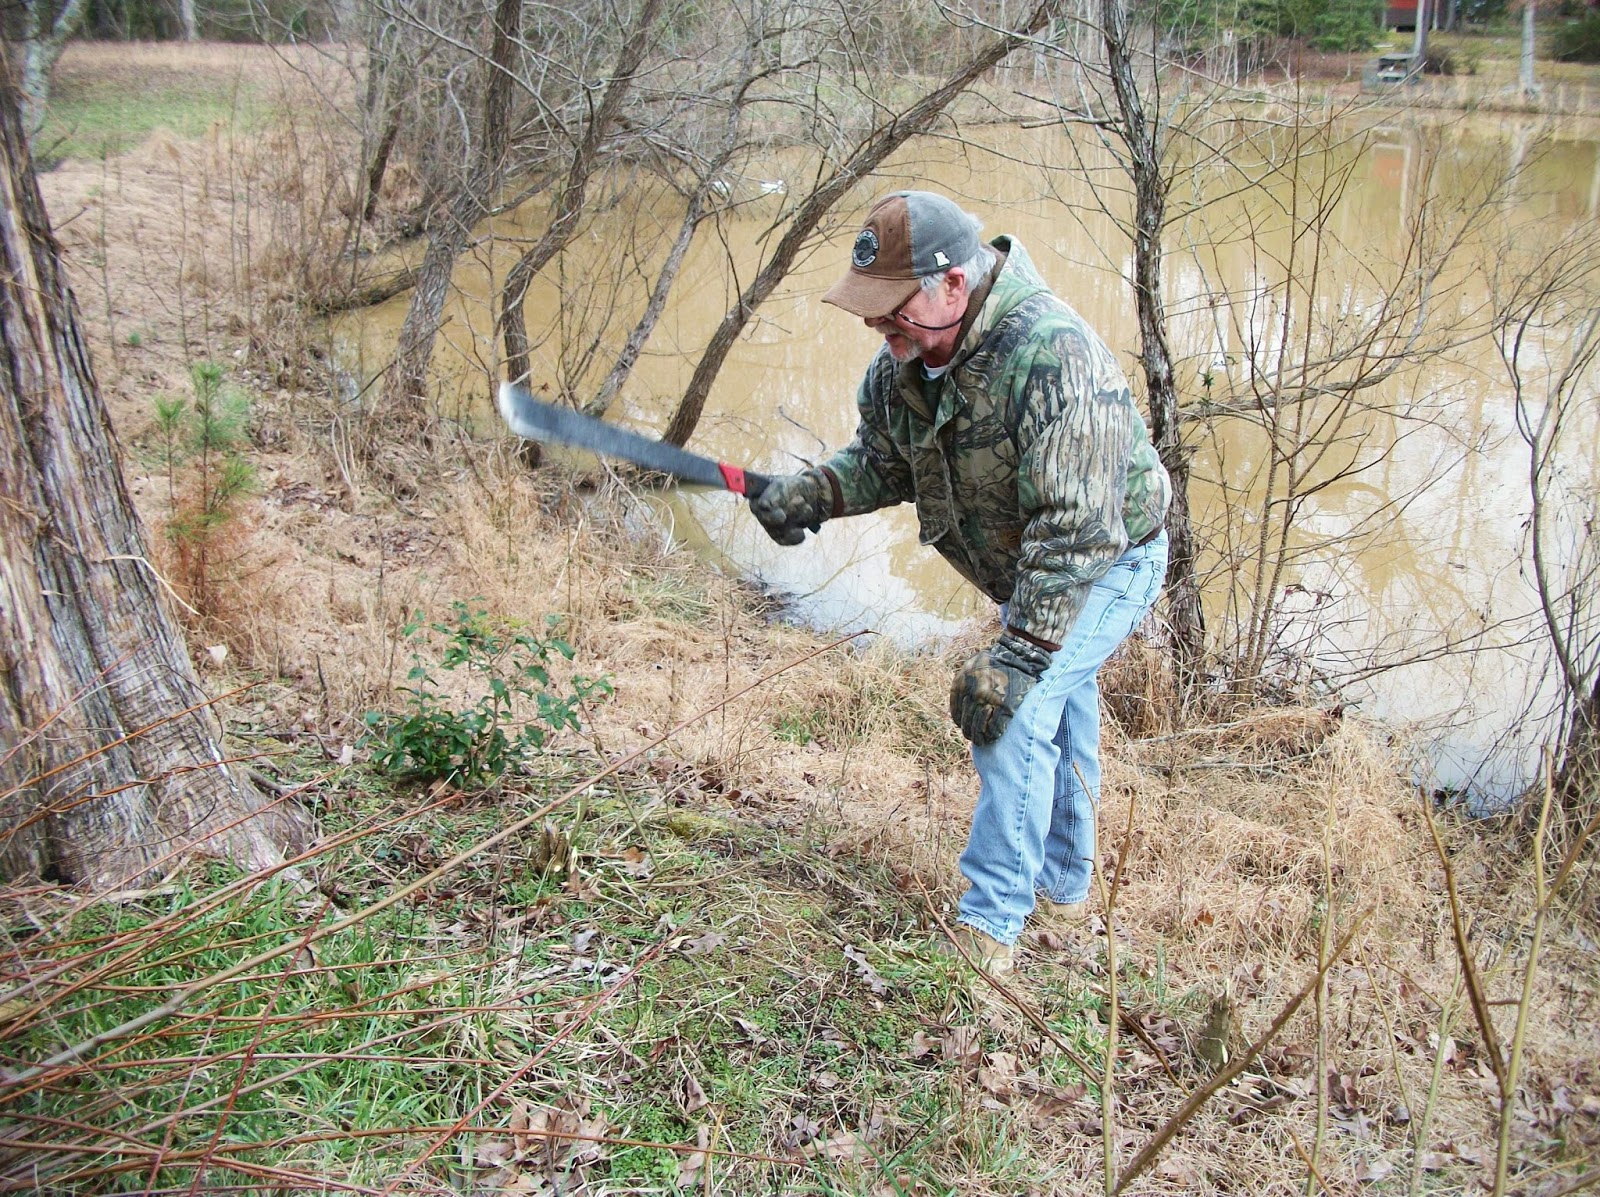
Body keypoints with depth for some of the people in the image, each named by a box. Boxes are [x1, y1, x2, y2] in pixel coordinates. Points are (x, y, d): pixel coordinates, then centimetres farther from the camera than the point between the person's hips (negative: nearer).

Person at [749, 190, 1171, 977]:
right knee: (1061, 709, 22)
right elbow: (883, 456, 1)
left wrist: (1021, 652, -40)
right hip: (1026, 566, 9)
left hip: (1109, 563, -9)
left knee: (1016, 715, -20)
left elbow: (1075, 527, -38)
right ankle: (1065, 885, 42)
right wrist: (812, 493, -19)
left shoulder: (1050, 357, -38)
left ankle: (990, 929, -8)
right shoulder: (907, 354, -11)